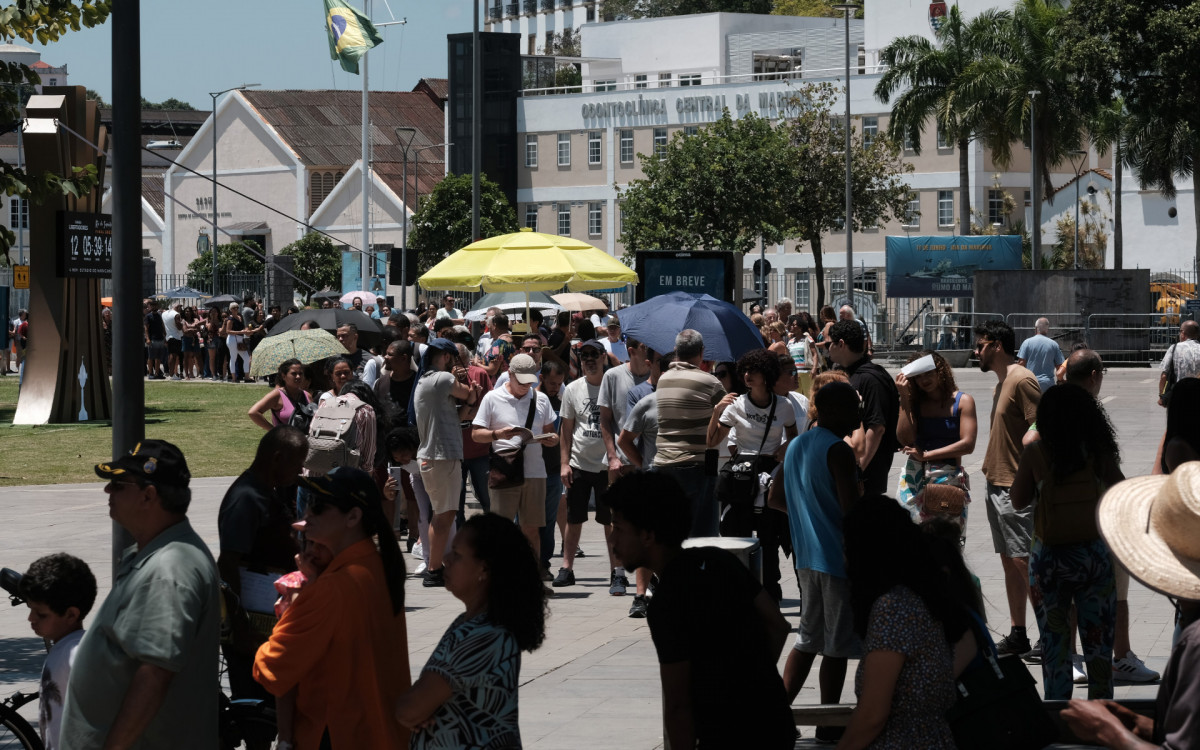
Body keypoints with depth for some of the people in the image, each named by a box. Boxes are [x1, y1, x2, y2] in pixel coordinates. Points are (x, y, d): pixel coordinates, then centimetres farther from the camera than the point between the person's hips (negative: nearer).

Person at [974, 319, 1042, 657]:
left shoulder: (1022, 381, -14)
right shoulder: (1000, 384, 17)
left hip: (1017, 487, -10)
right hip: (997, 484, 10)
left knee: (1024, 560, -9)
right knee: (1009, 561, 11)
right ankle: (1017, 636, 16)